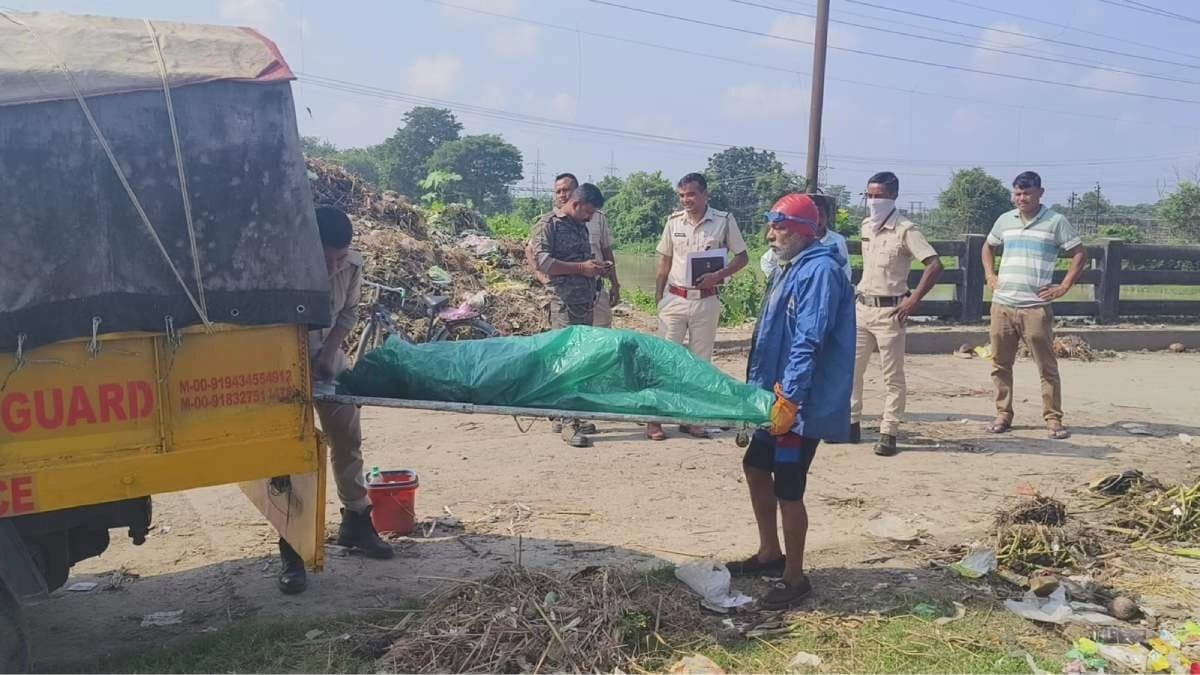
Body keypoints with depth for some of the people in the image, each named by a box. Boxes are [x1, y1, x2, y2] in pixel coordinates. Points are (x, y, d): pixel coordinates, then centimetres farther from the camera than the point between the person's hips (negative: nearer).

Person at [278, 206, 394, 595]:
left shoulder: (352, 265, -17)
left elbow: (348, 312, -1)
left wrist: (330, 352, -13)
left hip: (326, 358, 5)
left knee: (348, 439, 11)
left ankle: (356, 521, 28)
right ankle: (292, 549, 0)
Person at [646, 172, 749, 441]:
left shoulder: (724, 220, -5)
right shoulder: (674, 221, 3)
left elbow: (742, 257, 0)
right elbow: (665, 261, 10)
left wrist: (717, 276, -16)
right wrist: (658, 296, 5)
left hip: (706, 301, -1)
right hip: (675, 299, 1)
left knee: (700, 361, 8)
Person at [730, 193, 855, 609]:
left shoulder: (820, 271, -18)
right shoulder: (787, 269, 13)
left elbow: (808, 343, -25)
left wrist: (789, 397, -27)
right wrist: (759, 388, 20)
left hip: (802, 402, -10)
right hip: (777, 394, 10)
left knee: (788, 489, -3)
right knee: (756, 466, 19)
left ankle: (794, 578, 11)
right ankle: (770, 553, 33)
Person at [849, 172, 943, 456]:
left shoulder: (905, 230, -12)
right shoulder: (866, 226, 10)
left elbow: (934, 265, -18)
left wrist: (913, 301, -18)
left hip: (889, 311, -7)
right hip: (862, 307, 7)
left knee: (892, 376, 0)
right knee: (850, 368, 9)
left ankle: (888, 434, 4)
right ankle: (852, 424, 20)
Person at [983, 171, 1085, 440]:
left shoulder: (1056, 221, 0)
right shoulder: (1005, 220, 12)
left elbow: (1079, 254, 2)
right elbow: (988, 247, 28)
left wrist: (1064, 286, -5)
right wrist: (990, 275, 15)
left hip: (1036, 307, -4)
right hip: (1002, 305, 4)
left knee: (1047, 366, -1)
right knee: (1000, 364, 7)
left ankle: (1053, 419, 7)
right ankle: (1003, 415, 18)